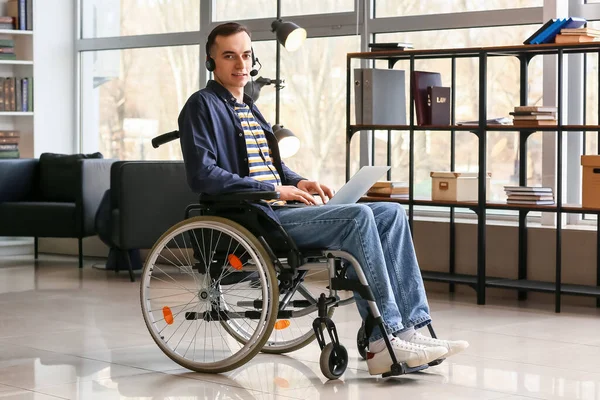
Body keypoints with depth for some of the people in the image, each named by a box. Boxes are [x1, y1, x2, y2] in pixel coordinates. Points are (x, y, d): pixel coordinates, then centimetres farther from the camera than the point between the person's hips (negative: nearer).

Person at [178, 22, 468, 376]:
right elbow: (203, 175, -15)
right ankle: (385, 341, -27)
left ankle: (411, 327, -14)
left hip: (279, 206, 9)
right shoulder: (203, 106, -2)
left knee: (392, 213, -5)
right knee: (358, 217, -27)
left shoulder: (248, 108, 26)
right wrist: (275, 189, -15)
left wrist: (298, 183, 10)